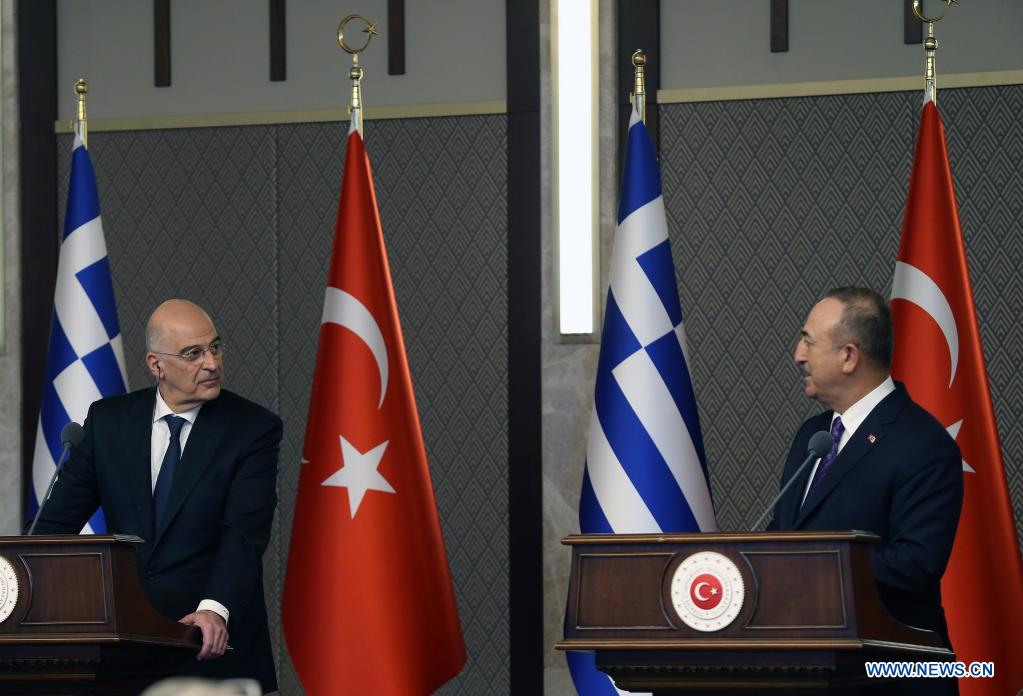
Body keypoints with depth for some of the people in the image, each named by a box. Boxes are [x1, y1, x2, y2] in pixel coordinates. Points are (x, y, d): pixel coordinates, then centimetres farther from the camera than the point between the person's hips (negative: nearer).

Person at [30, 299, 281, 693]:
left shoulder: (253, 428, -5)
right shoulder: (108, 420, 4)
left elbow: (244, 533, -17)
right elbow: (60, 519, 4)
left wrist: (216, 609, -34)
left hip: (214, 647, -2)